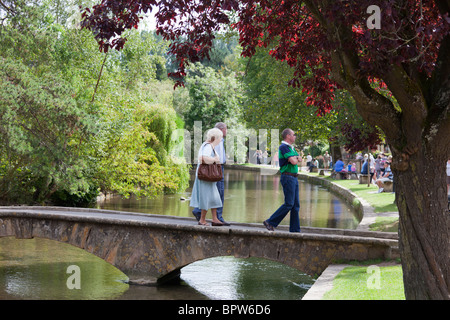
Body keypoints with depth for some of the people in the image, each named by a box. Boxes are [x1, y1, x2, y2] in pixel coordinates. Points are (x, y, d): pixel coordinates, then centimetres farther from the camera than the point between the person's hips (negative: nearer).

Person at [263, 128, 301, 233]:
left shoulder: (291, 148, 19)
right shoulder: (283, 147, -12)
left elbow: (299, 159, 14)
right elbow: (293, 162, -20)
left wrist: (295, 158, -7)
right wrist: (296, 159, 1)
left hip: (294, 178, 10)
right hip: (288, 177, -10)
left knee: (296, 205, 7)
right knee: (289, 204, -12)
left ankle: (295, 229, 8)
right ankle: (270, 222, -5)